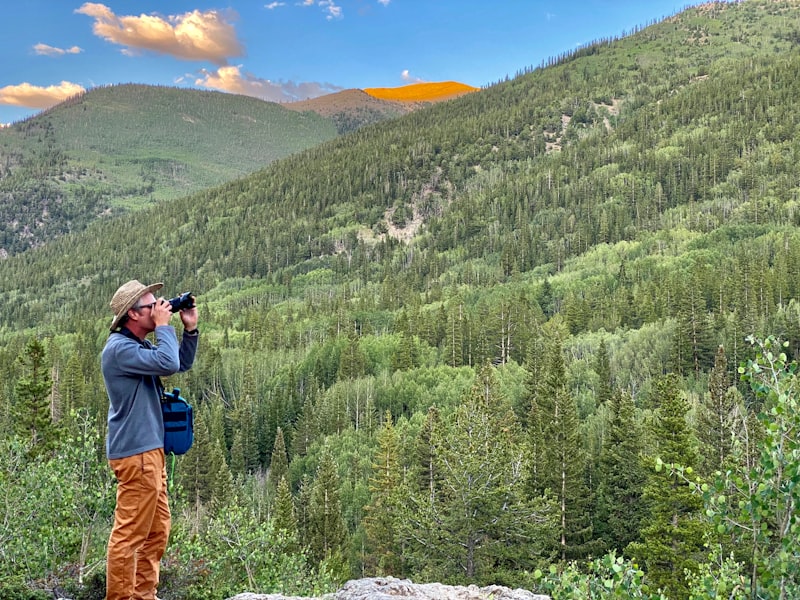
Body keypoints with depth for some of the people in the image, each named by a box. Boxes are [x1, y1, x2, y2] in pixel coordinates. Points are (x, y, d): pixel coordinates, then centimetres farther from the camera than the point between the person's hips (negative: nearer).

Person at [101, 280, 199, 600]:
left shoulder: (141, 345, 15)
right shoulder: (119, 348, -16)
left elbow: (182, 363, 21)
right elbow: (168, 363, -27)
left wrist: (190, 328, 9)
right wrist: (163, 326, -14)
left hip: (150, 449, 10)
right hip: (135, 454, -10)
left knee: (157, 530, 15)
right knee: (130, 533, -5)